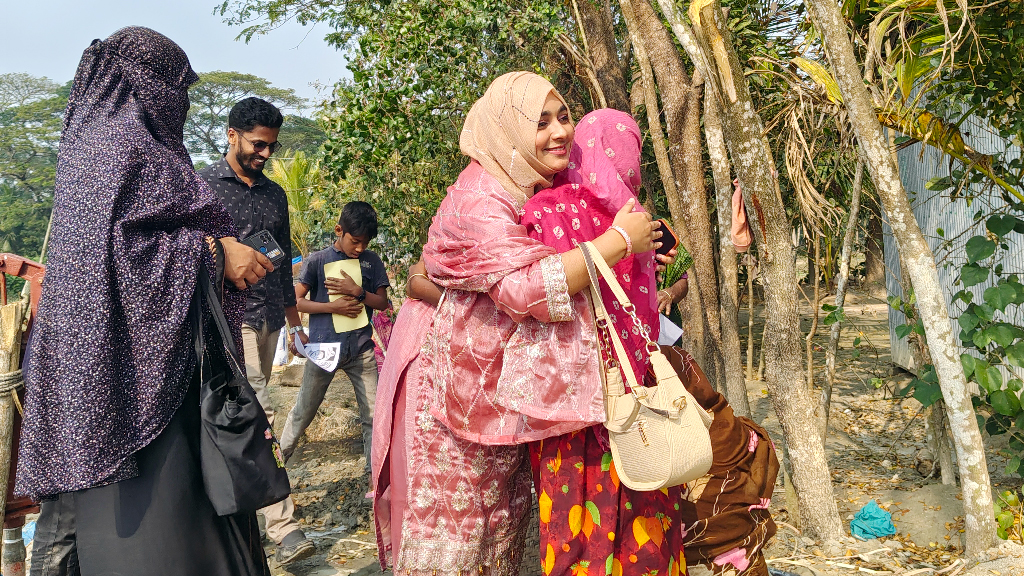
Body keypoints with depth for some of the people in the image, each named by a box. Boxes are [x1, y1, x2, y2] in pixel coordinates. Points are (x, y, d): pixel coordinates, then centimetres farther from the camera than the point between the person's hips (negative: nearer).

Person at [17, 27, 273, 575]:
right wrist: (216, 252, -18)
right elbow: (117, 244, -22)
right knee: (152, 501, -7)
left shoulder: (94, 139, 20)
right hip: (139, 361, -10)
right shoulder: (125, 141, -11)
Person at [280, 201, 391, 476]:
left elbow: (383, 302, 4)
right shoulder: (318, 260, -2)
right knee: (304, 411, 10)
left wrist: (357, 292, -13)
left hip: (361, 348, 2)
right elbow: (297, 301, -3)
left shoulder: (372, 262, 5)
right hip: (323, 347, -2)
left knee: (373, 413, 3)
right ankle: (279, 457, 29)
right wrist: (333, 306, -14)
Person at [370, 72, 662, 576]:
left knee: (504, 525, 17)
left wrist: (639, 250, 4)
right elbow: (524, 288, -34)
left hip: (506, 389, 9)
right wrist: (618, 241, -25)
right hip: (451, 388, -8)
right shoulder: (479, 198, -21)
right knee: (448, 533, 1)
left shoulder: (543, 189, 6)